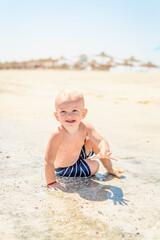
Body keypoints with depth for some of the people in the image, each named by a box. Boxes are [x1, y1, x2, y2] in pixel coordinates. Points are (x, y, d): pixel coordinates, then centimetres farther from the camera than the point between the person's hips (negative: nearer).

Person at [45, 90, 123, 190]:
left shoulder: (85, 127, -25)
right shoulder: (57, 134, -39)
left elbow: (101, 141, -32)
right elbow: (49, 161, -36)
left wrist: (104, 152, -55)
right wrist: (51, 182, -35)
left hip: (78, 155, 5)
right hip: (64, 169, -5)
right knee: (94, 166, -14)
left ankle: (110, 168, 18)